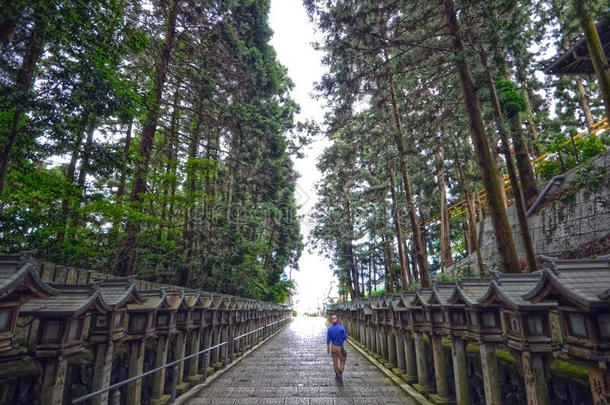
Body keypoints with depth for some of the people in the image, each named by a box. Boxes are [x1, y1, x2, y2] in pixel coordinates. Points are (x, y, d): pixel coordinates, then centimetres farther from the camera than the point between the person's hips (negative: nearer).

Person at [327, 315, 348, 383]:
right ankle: (340, 373, -5)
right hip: (340, 347, -2)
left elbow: (328, 340, -3)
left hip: (333, 347, 2)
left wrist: (328, 348, 8)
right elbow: (345, 338, -9)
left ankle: (337, 375, 23)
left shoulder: (329, 329, -6)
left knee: (335, 362, 15)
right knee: (342, 361, 12)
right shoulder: (342, 328, -13)